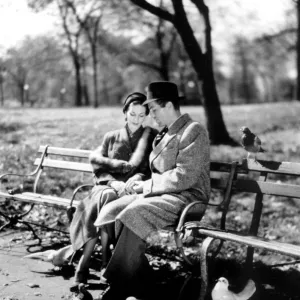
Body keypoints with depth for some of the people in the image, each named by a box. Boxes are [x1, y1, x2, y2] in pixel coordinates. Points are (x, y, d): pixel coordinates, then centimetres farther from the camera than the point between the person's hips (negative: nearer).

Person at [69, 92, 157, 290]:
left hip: (135, 190, -2)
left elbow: (153, 170, 4)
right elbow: (99, 168, 8)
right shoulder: (111, 137, 20)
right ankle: (105, 263, -36)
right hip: (108, 186, 2)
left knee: (107, 201, -35)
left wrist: (135, 179, -17)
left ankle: (84, 266, -34)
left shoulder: (152, 136, 16)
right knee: (105, 197, -36)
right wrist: (115, 183, -13)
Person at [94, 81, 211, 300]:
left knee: (131, 216, -31)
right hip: (160, 193, 9)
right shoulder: (165, 133, 18)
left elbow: (183, 177, -18)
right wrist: (142, 181, 5)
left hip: (186, 197, -9)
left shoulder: (194, 131, -9)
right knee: (110, 210, -14)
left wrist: (148, 185, -12)